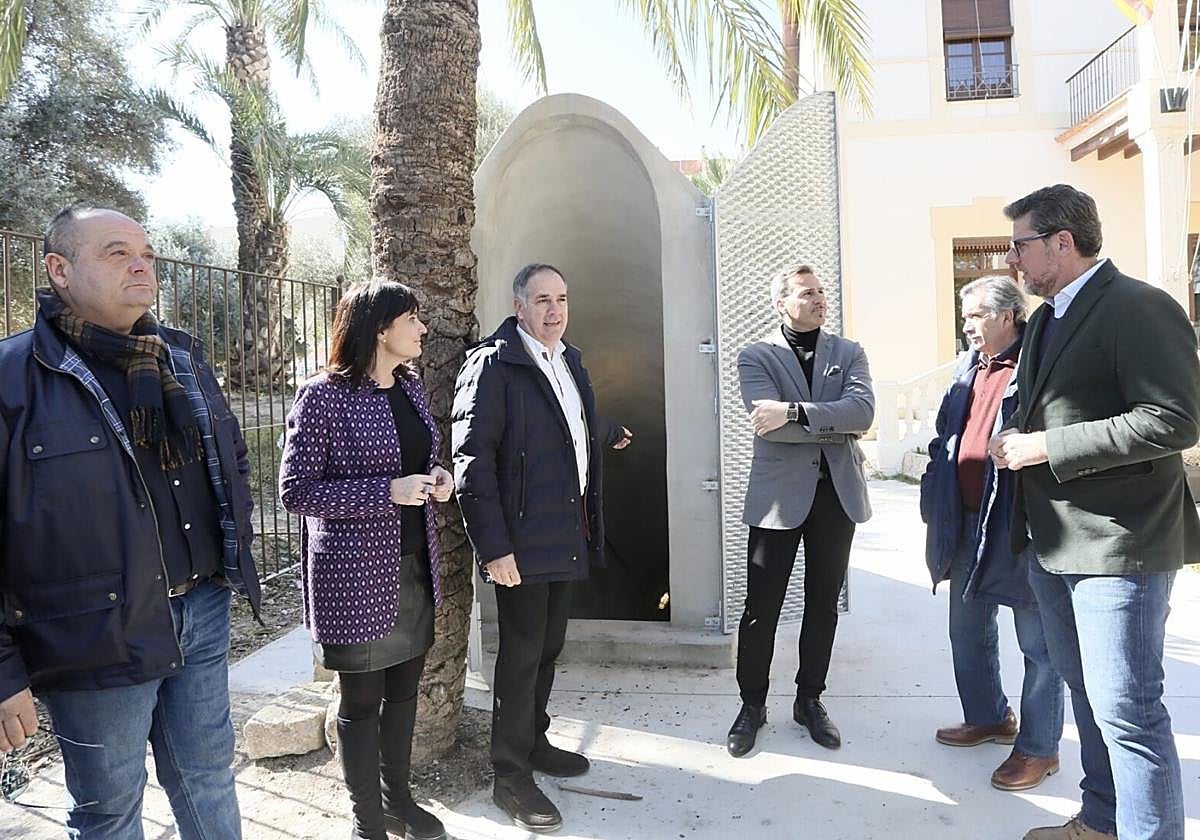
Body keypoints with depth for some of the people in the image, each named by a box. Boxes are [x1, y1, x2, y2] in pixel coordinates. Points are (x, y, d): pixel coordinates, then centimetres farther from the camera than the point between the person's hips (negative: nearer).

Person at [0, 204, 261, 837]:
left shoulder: (183, 358, 7)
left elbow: (233, 459, 19)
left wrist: (235, 555, 15)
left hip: (204, 612, 5)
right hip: (97, 639, -4)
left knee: (208, 778, 21)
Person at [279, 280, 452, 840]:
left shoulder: (410, 385, 8)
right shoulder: (324, 396, -14)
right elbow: (295, 490, -14)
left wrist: (437, 479, -2)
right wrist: (388, 492, -23)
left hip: (413, 565, 7)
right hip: (356, 572, -7)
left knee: (404, 687, 18)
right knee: (362, 699, 9)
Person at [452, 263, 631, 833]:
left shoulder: (569, 360, 12)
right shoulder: (492, 364, -13)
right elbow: (472, 459, -18)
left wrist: (610, 435, 48)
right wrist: (493, 546, -21)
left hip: (567, 537, 8)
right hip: (522, 542, -8)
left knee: (547, 647, 19)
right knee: (521, 654, 3)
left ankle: (534, 742, 38)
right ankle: (511, 777, 19)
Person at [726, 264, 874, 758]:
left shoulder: (848, 353, 8)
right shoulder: (755, 357, 1)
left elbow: (863, 410, -11)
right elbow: (768, 422, -15)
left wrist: (793, 411, -21)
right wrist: (837, 426, -11)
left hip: (836, 494, 3)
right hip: (779, 495, -3)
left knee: (823, 604, 13)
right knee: (761, 607, 3)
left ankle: (810, 700, 31)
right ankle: (752, 704, 22)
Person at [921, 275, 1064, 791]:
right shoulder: (968, 368, 11)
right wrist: (936, 505, 10)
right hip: (966, 525, 9)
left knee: (1037, 643, 7)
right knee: (967, 630, 20)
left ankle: (1038, 747, 22)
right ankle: (987, 718, 39)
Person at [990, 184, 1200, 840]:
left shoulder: (1141, 309, -13)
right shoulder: (1046, 320, 15)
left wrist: (1046, 447, -22)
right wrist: (1018, 440, 5)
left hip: (1117, 544, -9)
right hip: (1054, 541, 9)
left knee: (1127, 709, -3)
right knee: (1087, 694, 20)